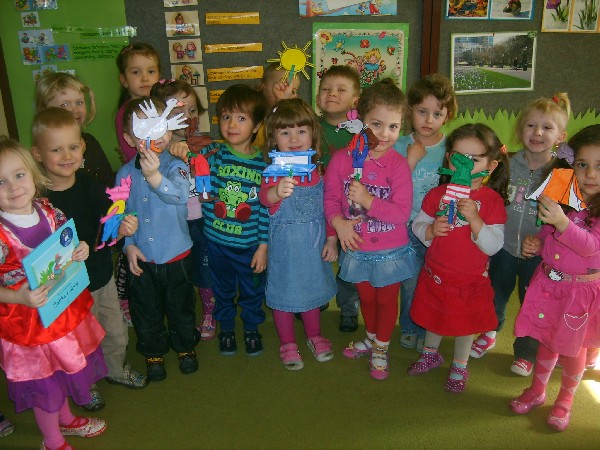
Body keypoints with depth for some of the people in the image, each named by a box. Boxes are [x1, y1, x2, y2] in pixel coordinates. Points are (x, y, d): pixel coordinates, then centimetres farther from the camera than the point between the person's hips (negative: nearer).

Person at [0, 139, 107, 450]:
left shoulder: (49, 212, -8)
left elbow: (67, 251, 8)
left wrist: (81, 251, -12)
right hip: (28, 319, -6)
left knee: (64, 369, 27)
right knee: (45, 383, 15)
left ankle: (65, 420, 55)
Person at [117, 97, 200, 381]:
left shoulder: (175, 166, -13)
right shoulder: (125, 173, -5)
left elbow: (181, 194, -34)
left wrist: (155, 176, -50)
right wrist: (128, 245, -9)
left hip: (176, 255, -2)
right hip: (141, 258, 2)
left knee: (180, 305, 17)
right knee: (146, 310, 17)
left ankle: (186, 347, 42)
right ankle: (153, 352, 40)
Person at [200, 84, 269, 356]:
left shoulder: (263, 163, -10)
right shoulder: (213, 153, -8)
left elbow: (266, 208, -7)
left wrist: (263, 245, -6)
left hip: (250, 244, 0)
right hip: (217, 241, 1)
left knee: (252, 290, 19)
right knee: (222, 288, 21)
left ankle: (252, 328, 45)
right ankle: (226, 328, 46)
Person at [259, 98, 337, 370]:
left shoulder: (319, 170, -1)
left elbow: (329, 206, 7)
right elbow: (264, 196, -35)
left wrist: (331, 240, 6)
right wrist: (277, 191, -57)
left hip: (314, 240, 4)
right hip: (284, 241, -4)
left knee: (312, 286, 19)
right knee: (284, 289, 10)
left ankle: (314, 336, 42)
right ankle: (287, 343, 31)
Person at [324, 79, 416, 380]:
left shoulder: (398, 165, -18)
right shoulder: (341, 159, -13)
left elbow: (402, 213, -21)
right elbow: (330, 197, -5)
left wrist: (368, 200, -31)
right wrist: (338, 222, -23)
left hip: (391, 251, -2)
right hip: (357, 249, 3)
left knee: (387, 300, 16)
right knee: (366, 298, 25)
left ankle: (381, 350, 39)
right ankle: (371, 338, 50)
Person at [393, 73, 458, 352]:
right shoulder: (400, 147, -7)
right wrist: (411, 161, -22)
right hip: (408, 227, -1)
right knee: (411, 283, 12)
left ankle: (431, 331, 35)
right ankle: (409, 329, 35)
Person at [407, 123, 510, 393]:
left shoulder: (492, 199, -14)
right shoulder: (437, 193, -6)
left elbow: (493, 246, -19)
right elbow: (417, 225, 1)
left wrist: (474, 218, -33)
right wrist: (431, 230, -21)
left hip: (470, 279, -2)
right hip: (435, 273, 3)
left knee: (465, 323, 16)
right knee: (433, 318, 22)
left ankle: (459, 366, 42)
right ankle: (431, 354, 50)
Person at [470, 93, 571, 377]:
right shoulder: (507, 165, -7)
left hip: (539, 254, -1)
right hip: (504, 247, 2)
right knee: (494, 297, 19)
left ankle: (526, 353, 39)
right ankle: (489, 334, 48)